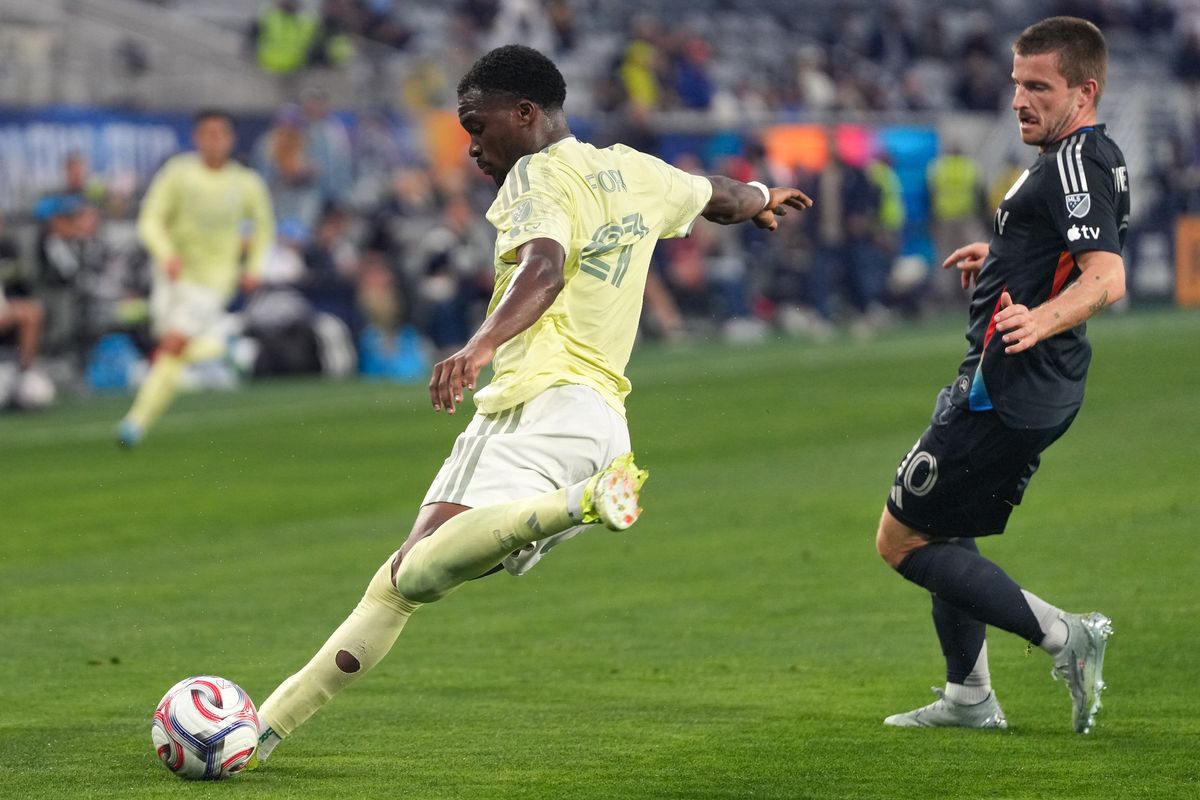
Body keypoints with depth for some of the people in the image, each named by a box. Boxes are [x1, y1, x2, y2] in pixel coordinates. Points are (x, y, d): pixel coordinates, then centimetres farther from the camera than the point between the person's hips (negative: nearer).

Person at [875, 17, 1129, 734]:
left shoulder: (1075, 163, -19)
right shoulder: (1096, 158, 13)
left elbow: (1107, 278, -33)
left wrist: (1040, 320, -48)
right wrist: (1000, 254, 39)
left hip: (1007, 391, -11)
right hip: (1042, 391, 11)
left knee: (901, 541, -4)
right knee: (943, 530, 24)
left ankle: (1063, 636, -8)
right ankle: (970, 698, 27)